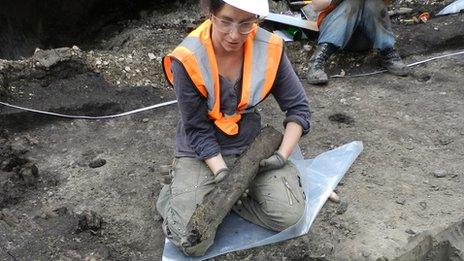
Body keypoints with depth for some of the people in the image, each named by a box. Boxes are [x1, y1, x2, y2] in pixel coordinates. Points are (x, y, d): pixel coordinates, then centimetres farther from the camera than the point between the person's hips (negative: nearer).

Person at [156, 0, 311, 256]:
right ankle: (173, 192, 14)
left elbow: (298, 107, -3)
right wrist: (222, 173, -24)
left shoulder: (269, 49, -15)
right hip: (200, 153, -3)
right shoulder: (188, 60, -23)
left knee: (290, 213, -16)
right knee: (192, 243, -15)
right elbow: (198, 131, -14)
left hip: (251, 144, 3)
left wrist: (283, 155, -13)